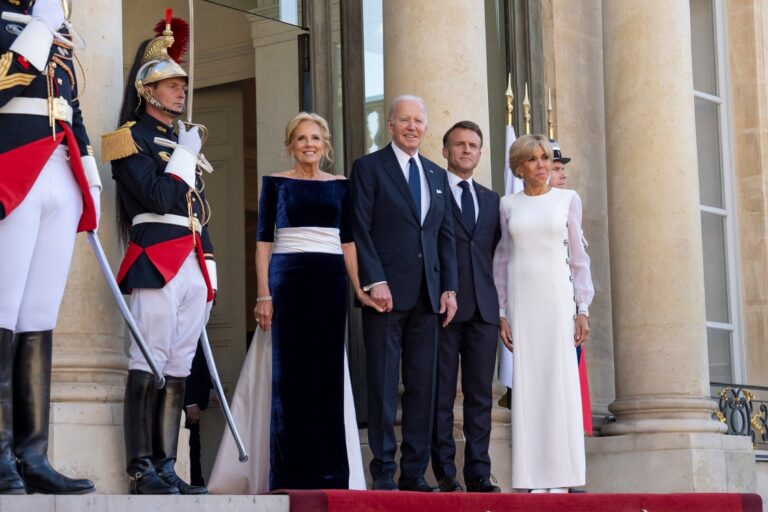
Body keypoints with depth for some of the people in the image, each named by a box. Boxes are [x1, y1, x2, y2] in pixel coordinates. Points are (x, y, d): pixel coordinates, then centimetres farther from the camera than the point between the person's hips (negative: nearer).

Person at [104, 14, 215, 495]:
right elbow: (158, 197, -15)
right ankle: (142, 470, -7)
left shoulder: (185, 141, 23)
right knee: (149, 367, -9)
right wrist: (186, 153, -5)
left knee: (179, 370, 6)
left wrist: (209, 275, 17)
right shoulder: (133, 138, -1)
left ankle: (167, 467, 8)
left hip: (193, 268, 8)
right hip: (158, 262, -8)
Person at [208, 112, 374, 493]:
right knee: (289, 372, -3)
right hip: (287, 279, -2)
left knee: (328, 373, 1)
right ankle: (289, 472, 0)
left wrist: (358, 288, 3)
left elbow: (348, 241, 12)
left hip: (330, 281, 2)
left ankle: (329, 470, 6)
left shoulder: (340, 185, 13)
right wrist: (264, 294, -5)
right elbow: (263, 240, 3)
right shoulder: (275, 183, 6)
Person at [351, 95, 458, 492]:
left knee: (423, 387, 4)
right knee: (383, 386, -3)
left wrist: (449, 287, 7)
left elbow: (446, 236, 17)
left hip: (427, 295, 5)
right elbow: (359, 231, -6)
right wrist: (374, 282, -15)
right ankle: (384, 471, 2)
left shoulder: (437, 175, 18)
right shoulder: (369, 168, 2)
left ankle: (415, 473, 8)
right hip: (387, 292, -5)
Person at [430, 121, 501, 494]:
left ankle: (478, 474, 5)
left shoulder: (491, 200, 19)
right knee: (440, 395, -1)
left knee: (481, 395, 3)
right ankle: (445, 474, 2)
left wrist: (499, 299, 7)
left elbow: (496, 253, 20)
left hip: (484, 309, 5)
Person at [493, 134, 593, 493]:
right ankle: (535, 479, 0)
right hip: (521, 300, 1)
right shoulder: (508, 205, 9)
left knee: (561, 381, -6)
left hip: (558, 296, -1)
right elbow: (502, 259, 10)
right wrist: (502, 312, 3)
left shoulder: (568, 199, 7)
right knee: (527, 384, -2)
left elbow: (578, 256, 6)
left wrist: (583, 309, -1)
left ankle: (561, 478, -5)